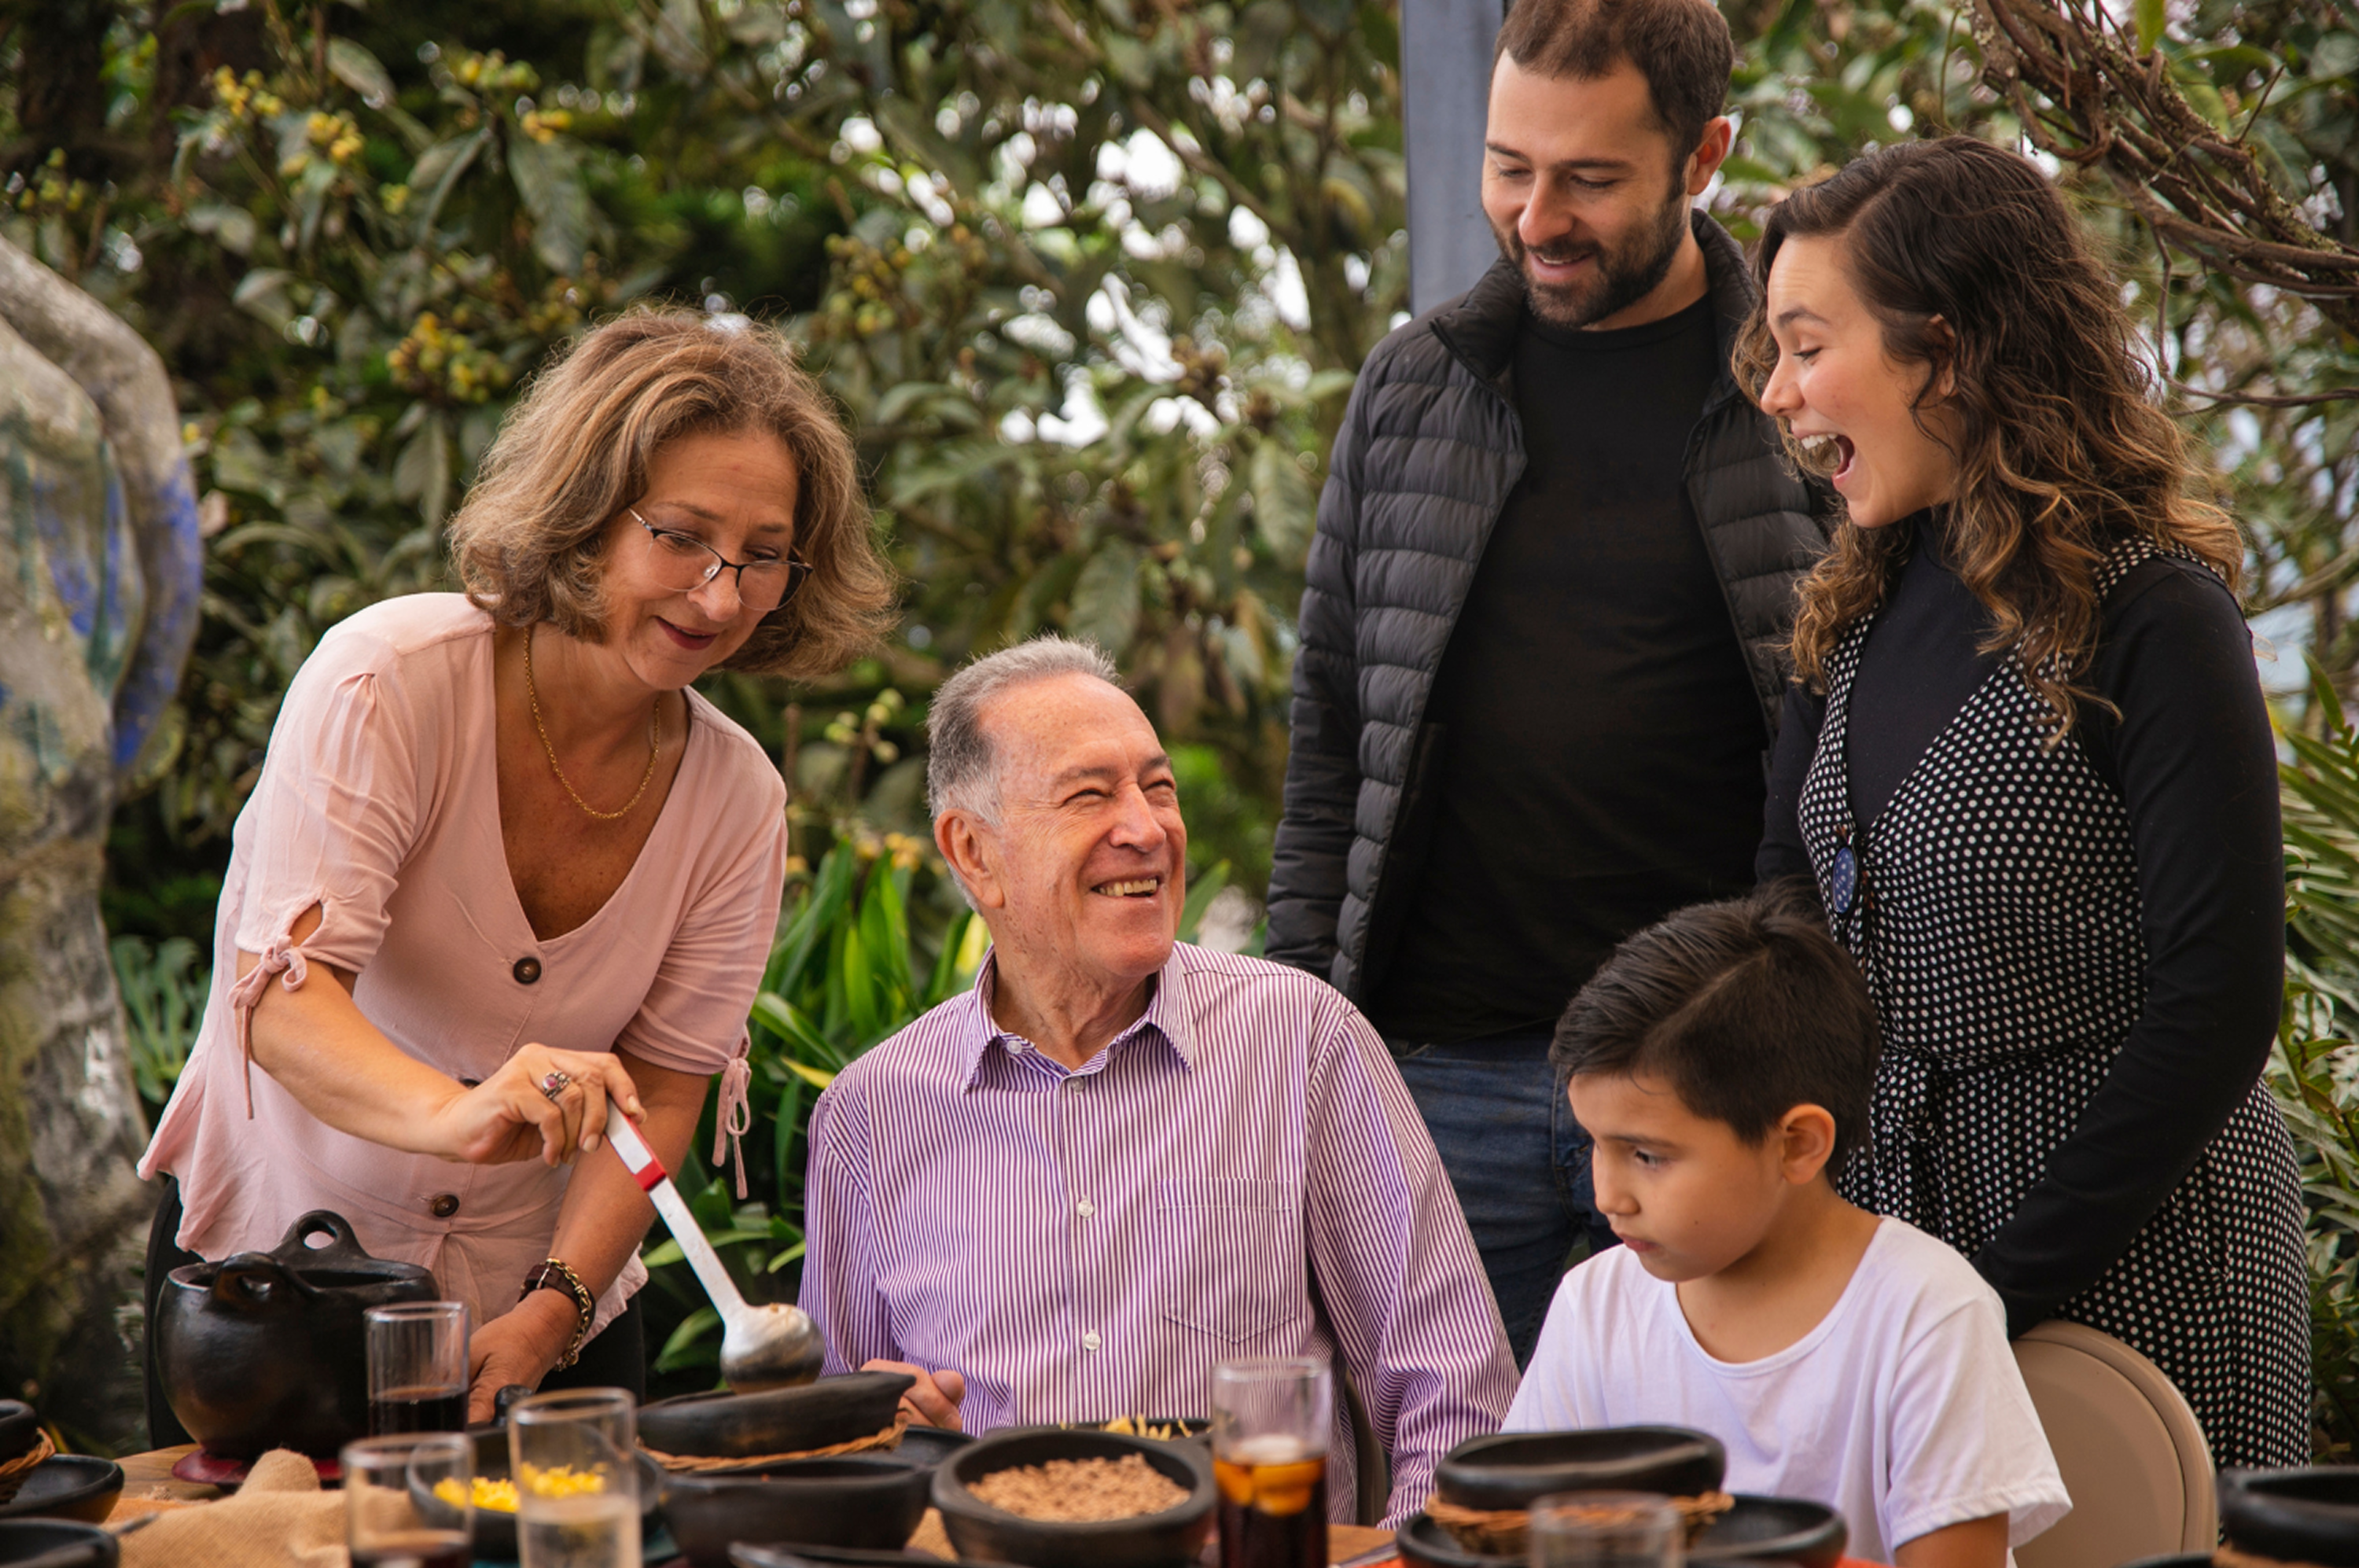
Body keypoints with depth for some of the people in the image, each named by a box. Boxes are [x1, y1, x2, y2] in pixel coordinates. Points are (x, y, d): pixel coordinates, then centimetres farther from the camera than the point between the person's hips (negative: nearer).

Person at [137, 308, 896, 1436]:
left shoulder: (736, 797, -6)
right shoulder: (386, 681, -19)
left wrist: (554, 1310, -23)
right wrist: (455, 1114, -49)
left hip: (543, 1299, 3)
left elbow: (661, 1092, -7)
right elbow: (281, 996, -29)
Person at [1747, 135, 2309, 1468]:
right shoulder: (1862, 616, 6)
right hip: (1895, 1210, 6)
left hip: (2123, 1258, -6)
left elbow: (2219, 1006, -18)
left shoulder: (2151, 619, -15)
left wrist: (2002, 1284, -18)